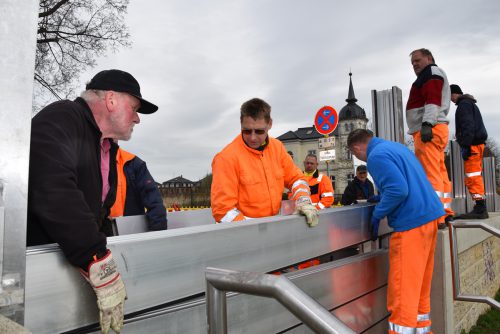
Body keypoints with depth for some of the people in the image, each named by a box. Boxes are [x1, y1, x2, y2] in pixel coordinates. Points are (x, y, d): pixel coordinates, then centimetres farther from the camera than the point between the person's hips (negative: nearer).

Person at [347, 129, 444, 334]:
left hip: (411, 223, -10)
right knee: (420, 284, 19)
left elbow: (398, 190, -23)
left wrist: (377, 214, -10)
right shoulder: (397, 146, 17)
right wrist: (381, 199, 26)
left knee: (402, 290, -3)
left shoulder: (376, 156, -13)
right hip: (430, 215, 10)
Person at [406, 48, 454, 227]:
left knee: (430, 173, -16)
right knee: (439, 171, 11)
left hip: (429, 129, -11)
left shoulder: (432, 72, 1)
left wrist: (427, 123, -27)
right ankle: (445, 211, 17)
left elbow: (433, 100, -16)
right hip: (435, 129, 11)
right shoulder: (430, 76, 31)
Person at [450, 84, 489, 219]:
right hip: (477, 143, 10)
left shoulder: (464, 104, -7)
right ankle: (480, 208, 13)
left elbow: (467, 126, -18)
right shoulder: (470, 103, 25)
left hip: (473, 144, -10)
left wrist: (465, 145, -21)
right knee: (475, 177, 11)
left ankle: (480, 209, -13)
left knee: (472, 177, -12)